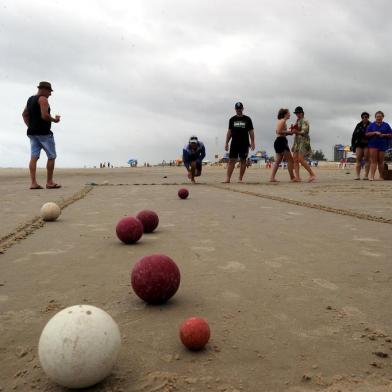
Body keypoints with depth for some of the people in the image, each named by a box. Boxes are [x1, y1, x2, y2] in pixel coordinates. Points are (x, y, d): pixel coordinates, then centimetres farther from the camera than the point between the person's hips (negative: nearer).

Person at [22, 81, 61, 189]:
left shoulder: (30, 99, 18)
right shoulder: (43, 99, -11)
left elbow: (24, 114, 21)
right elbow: (44, 116, -21)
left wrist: (30, 126, 18)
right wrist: (55, 120, -5)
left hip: (32, 132, 8)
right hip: (44, 133, -8)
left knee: (34, 157, 2)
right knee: (51, 157, 2)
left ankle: (33, 183, -4)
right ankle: (49, 182, 3)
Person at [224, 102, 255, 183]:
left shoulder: (247, 119, 5)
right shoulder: (232, 119, 11)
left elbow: (251, 131, 5)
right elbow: (229, 131, 13)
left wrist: (252, 142, -4)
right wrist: (226, 143, 7)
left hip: (244, 143, -1)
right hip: (234, 143, 1)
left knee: (243, 160, 1)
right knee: (231, 160, -3)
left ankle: (240, 179, 7)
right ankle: (228, 178, -5)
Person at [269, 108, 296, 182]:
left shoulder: (280, 121, 21)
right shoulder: (283, 121, -9)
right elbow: (279, 131, -21)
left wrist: (288, 132, 12)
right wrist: (288, 132, -13)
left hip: (278, 141, 10)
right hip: (281, 141, -10)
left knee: (278, 161, 8)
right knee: (290, 160, -3)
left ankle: (272, 177, 2)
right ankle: (292, 177, 0)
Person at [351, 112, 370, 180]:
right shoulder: (358, 125, 13)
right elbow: (354, 135, 11)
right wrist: (353, 145, 3)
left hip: (367, 144, -3)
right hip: (359, 144, 3)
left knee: (367, 159, -3)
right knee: (358, 159, -3)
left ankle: (366, 175, -3)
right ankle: (358, 175, -5)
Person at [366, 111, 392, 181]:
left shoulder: (386, 125, 11)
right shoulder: (371, 125, 10)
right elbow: (367, 134, 1)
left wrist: (384, 135, -11)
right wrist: (375, 133, -14)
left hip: (382, 145, 1)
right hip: (373, 144, -1)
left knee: (380, 161, 5)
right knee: (373, 161, -9)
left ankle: (381, 176, 15)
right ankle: (372, 176, -17)